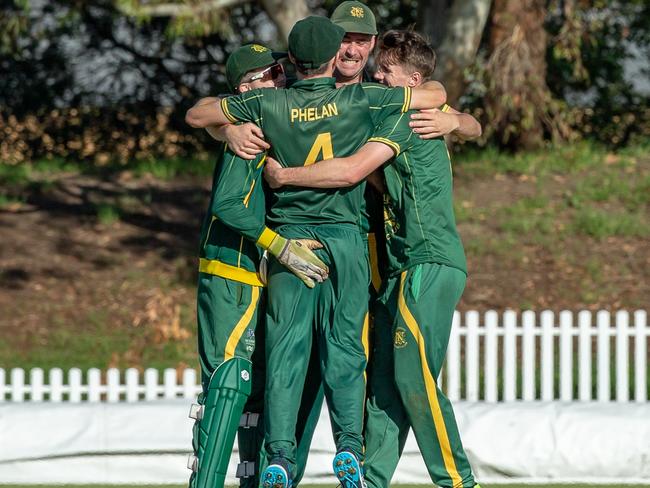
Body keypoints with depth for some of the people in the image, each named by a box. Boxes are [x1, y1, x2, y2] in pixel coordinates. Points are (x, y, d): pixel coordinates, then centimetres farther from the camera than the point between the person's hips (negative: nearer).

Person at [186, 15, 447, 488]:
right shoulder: (359, 100, -3)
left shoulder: (270, 104, -1)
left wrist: (231, 126, 25)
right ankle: (348, 445, -10)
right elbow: (436, 95, 6)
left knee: (285, 348, 0)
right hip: (343, 237, -1)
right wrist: (425, 83, 29)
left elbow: (196, 114, 7)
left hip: (287, 236, 1)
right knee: (343, 347, 4)